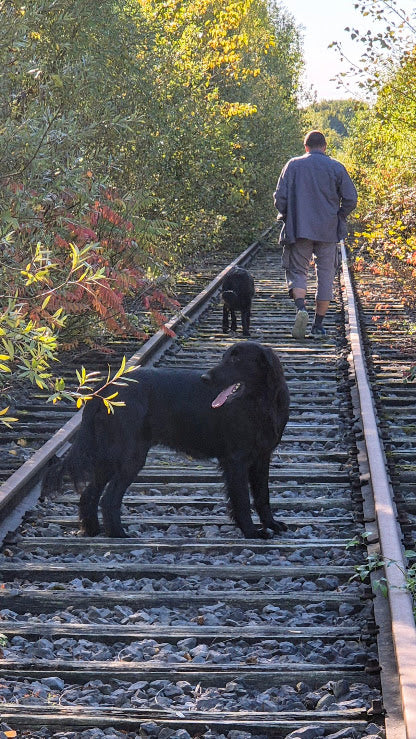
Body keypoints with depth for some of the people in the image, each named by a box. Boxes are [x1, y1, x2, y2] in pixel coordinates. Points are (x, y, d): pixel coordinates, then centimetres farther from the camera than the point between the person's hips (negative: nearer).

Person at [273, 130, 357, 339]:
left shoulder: (293, 165, 1)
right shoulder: (336, 168, 1)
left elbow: (280, 197, -3)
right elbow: (350, 200, -2)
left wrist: (286, 218, 13)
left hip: (299, 229, 0)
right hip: (329, 231, 0)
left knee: (297, 271, 9)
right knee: (326, 275, 9)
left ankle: (301, 307, -20)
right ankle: (318, 326, 8)